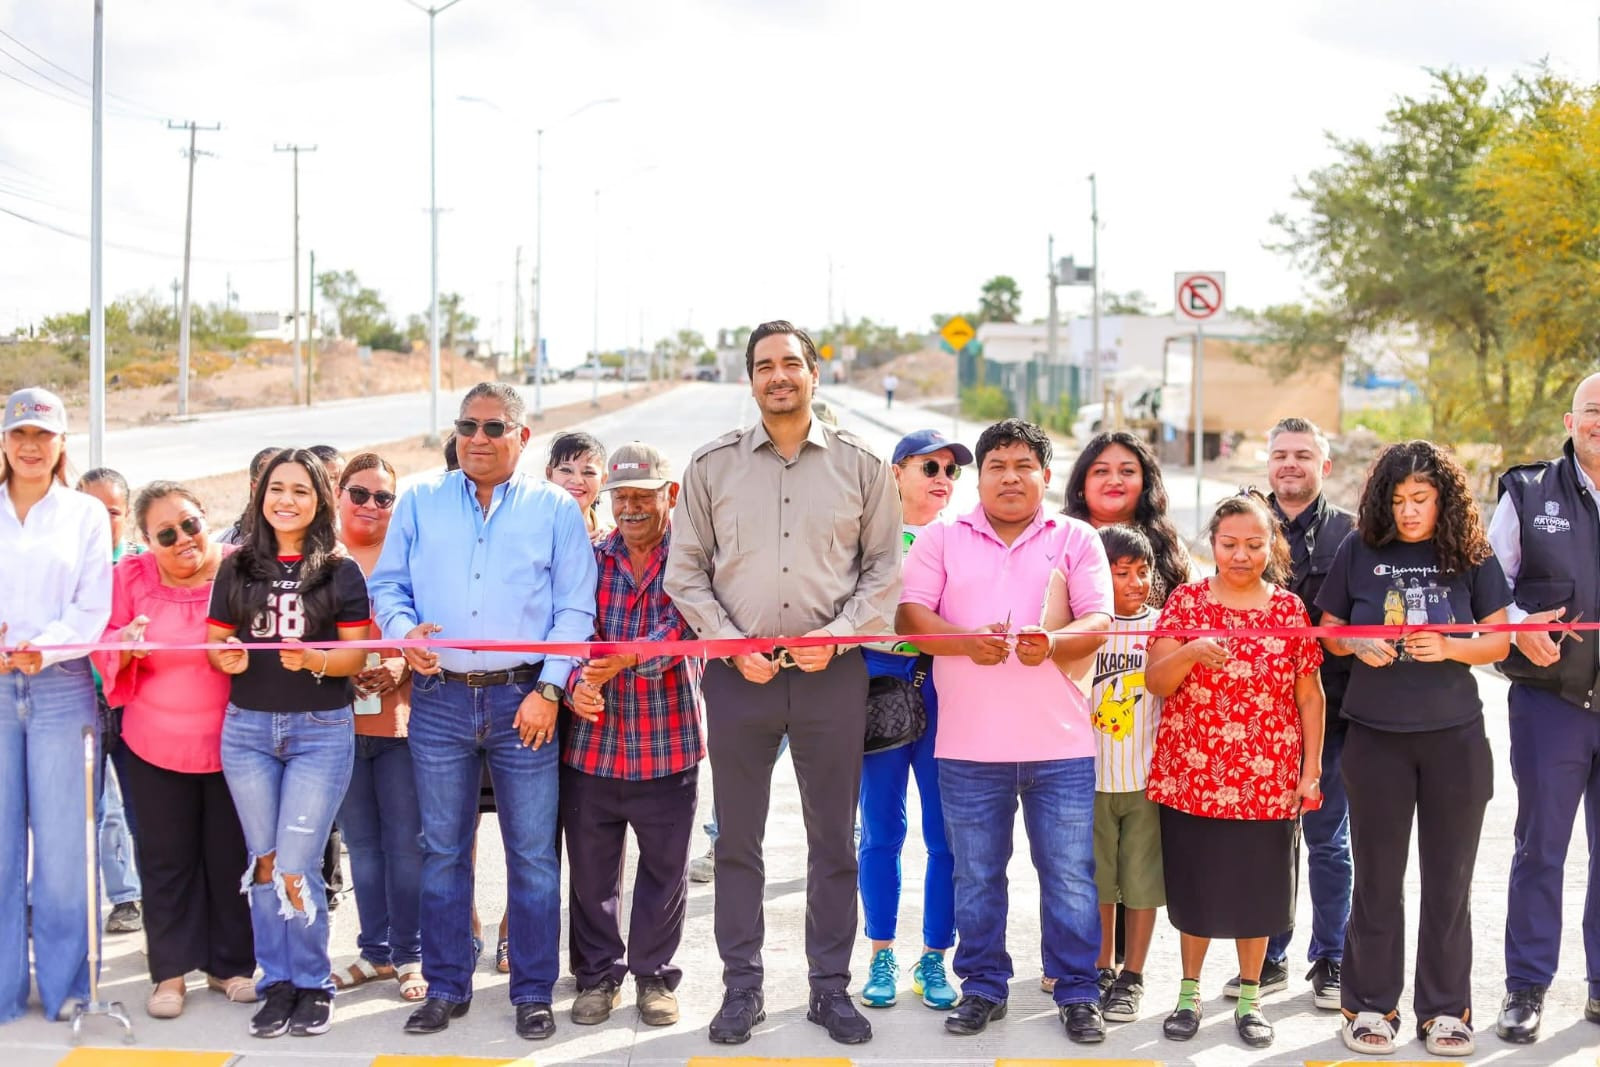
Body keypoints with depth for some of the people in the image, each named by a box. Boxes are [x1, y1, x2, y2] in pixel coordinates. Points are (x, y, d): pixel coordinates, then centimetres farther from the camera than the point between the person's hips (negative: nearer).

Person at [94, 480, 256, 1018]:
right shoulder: (132, 576, 0)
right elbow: (106, 649, 3)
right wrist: (125, 645, -19)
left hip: (232, 740, -1)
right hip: (155, 744, 2)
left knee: (231, 854, 8)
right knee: (166, 858, 8)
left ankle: (231, 964, 23)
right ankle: (171, 970, 19)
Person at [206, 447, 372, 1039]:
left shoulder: (340, 571, 0)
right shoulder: (237, 567, 7)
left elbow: (356, 655, -3)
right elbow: (214, 639, 9)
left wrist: (312, 660, -22)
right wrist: (226, 657, -13)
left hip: (321, 729, -3)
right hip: (247, 728, 3)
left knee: (296, 868, -7)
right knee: (263, 862, 8)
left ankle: (313, 983, 11)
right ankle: (277, 983, 19)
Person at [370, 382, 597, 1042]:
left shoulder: (555, 510, 6)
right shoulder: (420, 502, 12)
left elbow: (575, 609, 2)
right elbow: (387, 584, 12)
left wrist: (548, 689, -7)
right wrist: (403, 630, -10)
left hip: (524, 700, -2)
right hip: (439, 697, 2)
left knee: (533, 854, 1)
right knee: (442, 851, 7)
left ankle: (533, 993, 12)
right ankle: (446, 988, 19)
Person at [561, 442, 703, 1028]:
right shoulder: (589, 558, 6)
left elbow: (682, 627, -18)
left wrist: (630, 657, -35)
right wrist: (577, 683, -21)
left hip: (668, 744, -2)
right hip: (591, 742, 2)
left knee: (665, 869, 8)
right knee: (590, 869, 9)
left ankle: (655, 975, 25)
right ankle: (598, 974, 25)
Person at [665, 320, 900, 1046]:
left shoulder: (860, 466, 4)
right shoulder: (712, 467, 4)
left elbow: (883, 568, 5)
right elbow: (686, 573, 5)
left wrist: (836, 636, -8)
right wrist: (733, 646, -7)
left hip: (832, 672, 0)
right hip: (738, 672, 0)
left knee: (834, 838, 6)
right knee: (737, 838, 6)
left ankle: (831, 987, 17)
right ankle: (742, 987, 16)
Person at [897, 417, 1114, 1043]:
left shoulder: (1076, 540, 8)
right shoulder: (942, 540, 8)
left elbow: (1099, 622, 0)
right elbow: (909, 616, -1)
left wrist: (1053, 643, -21)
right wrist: (967, 641, -18)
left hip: (1059, 744, -1)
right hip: (968, 747, 1)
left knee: (1070, 877, 3)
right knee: (976, 876, 9)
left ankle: (1077, 993, 15)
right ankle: (983, 988, 22)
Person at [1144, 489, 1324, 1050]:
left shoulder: (1289, 609, 2)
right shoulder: (1186, 600, 1)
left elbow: (1309, 694, 5)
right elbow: (1155, 683, -5)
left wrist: (1312, 767, 1)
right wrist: (1190, 653, -24)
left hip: (1266, 780, 0)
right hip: (1191, 775, 0)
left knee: (1255, 891, 7)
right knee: (1194, 887, 8)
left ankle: (1250, 997, 23)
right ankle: (1189, 993, 23)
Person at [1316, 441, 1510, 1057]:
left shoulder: (1471, 555, -2)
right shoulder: (1359, 550, -2)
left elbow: (1499, 640, 1)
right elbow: (1328, 630, 6)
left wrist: (1450, 648, -17)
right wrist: (1357, 644, -15)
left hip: (1455, 737, 0)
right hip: (1376, 737, 0)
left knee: (1449, 879, 8)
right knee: (1377, 878, 8)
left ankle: (1445, 1009, 20)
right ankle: (1370, 1006, 19)